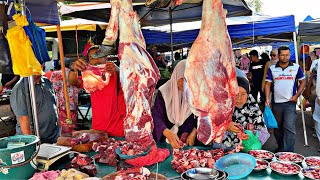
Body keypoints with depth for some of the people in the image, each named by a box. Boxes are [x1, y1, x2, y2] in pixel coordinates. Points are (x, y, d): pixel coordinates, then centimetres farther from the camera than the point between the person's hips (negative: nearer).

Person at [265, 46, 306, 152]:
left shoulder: (296, 68, 3)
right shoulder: (272, 69, 5)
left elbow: (303, 82, 9)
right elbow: (268, 84, 4)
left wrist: (296, 96, -3)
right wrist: (267, 99, -6)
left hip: (290, 103, -2)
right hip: (276, 103, 2)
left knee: (289, 127, -11)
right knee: (277, 128, 13)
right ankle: (280, 148, 31)